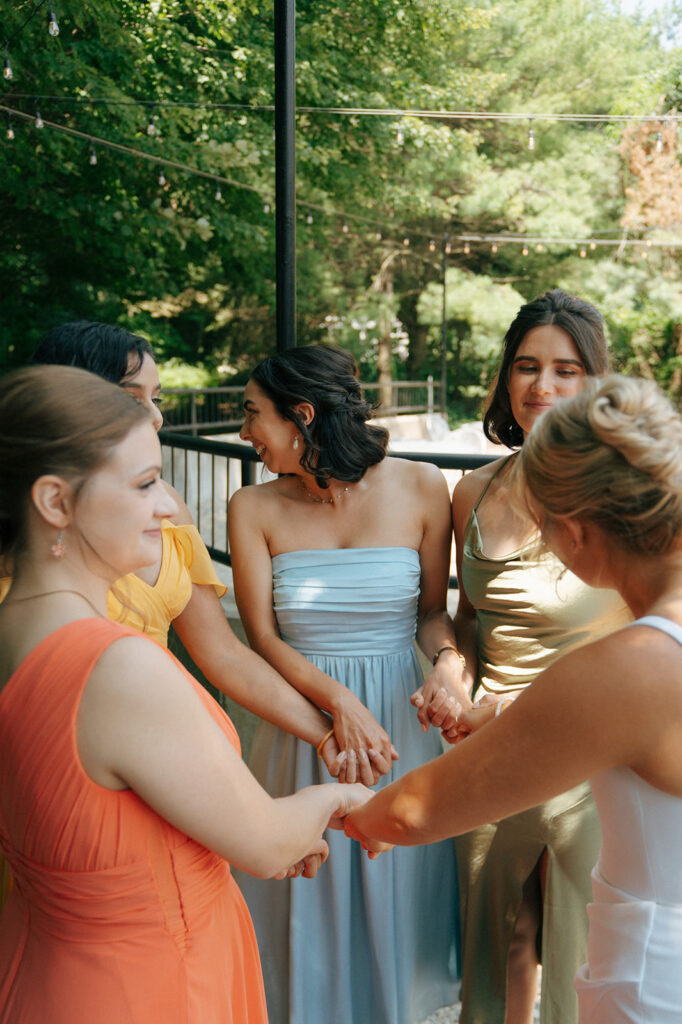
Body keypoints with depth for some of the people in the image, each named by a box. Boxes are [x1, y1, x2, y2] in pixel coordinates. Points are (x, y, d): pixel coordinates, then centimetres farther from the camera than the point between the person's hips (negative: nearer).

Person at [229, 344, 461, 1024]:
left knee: (395, 890, 17)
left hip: (399, 716, 0)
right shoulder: (254, 509, -5)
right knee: (309, 907, 13)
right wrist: (339, 701, -20)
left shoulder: (421, 489, -6)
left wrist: (449, 663, -19)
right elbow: (262, 637, -6)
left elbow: (432, 612, 2)